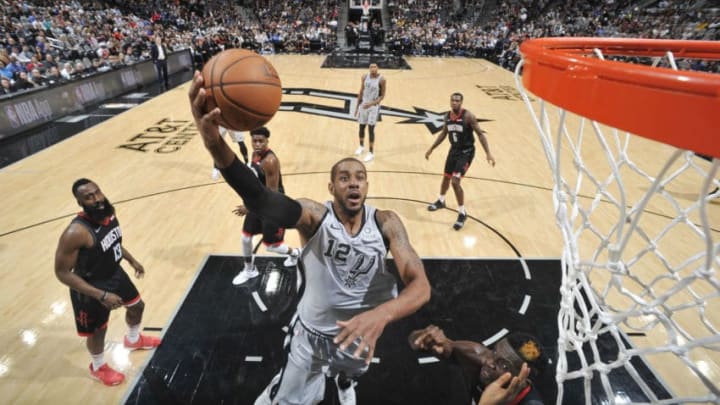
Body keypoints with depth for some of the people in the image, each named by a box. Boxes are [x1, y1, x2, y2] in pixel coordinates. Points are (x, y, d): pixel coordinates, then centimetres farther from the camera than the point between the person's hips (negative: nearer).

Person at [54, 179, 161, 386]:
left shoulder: (108, 211, -11)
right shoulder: (76, 233, -34)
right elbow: (62, 273, -27)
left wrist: (131, 260, 12)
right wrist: (101, 295, -30)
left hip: (115, 274, 7)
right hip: (92, 287, -7)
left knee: (137, 306, 26)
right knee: (97, 331, 16)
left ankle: (133, 339, 58)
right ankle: (98, 368, 47)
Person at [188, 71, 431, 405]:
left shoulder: (385, 223, -21)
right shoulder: (314, 216, -26)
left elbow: (421, 285, -29)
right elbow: (260, 199, -46)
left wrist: (382, 314, -49)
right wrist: (215, 144, -63)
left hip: (360, 330, 3)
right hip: (313, 330, -2)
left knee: (349, 373, 35)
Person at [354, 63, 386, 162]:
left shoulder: (381, 80, -14)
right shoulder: (365, 77, -1)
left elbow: (382, 96, -11)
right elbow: (361, 92, 7)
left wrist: (372, 103, -24)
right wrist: (357, 106, 8)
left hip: (374, 106, -4)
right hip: (363, 104, 4)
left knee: (371, 129, -6)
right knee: (361, 127, 12)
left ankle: (371, 153, 4)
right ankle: (361, 146, 36)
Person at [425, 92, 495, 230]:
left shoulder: (468, 116, -19)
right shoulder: (448, 116, 0)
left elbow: (480, 134, -16)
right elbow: (444, 133, 15)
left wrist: (488, 153, -23)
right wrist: (431, 148, 18)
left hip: (466, 152, -7)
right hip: (454, 150, 7)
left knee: (455, 182, -17)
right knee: (446, 177, 23)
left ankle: (462, 214, 0)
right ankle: (441, 201, 50)